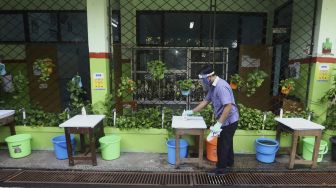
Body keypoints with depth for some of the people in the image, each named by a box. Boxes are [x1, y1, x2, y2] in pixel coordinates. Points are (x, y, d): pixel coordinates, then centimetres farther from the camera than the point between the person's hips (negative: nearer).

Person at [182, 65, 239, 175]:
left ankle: (220, 168, 23)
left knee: (222, 145, 5)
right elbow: (206, 101, 12)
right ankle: (229, 162, 46)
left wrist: (218, 124, -34)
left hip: (229, 121, -9)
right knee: (227, 142, 25)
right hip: (227, 120, 10)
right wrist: (191, 111, 11)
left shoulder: (221, 87, -28)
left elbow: (228, 106, -33)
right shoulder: (213, 87, 4)